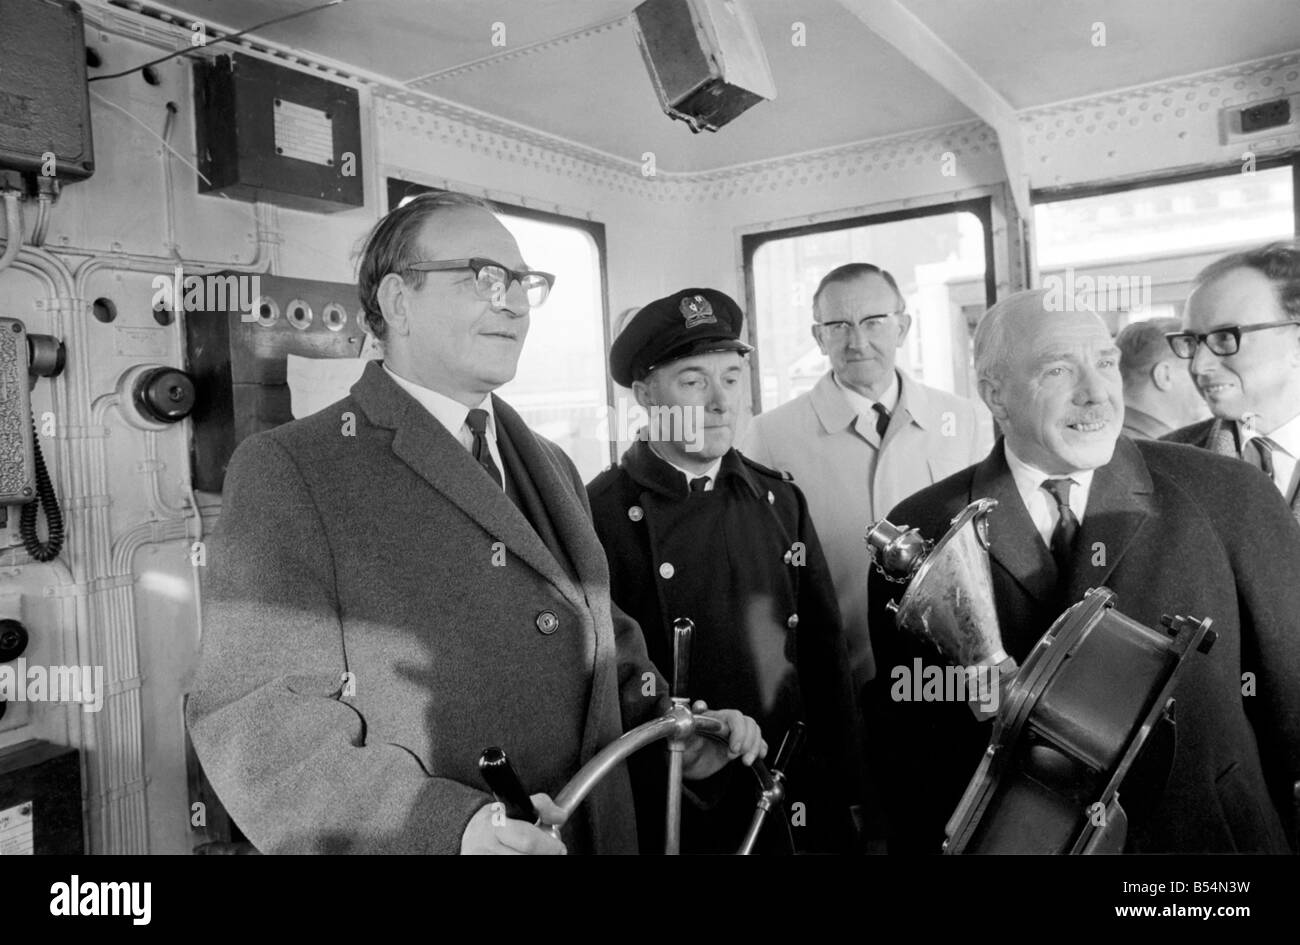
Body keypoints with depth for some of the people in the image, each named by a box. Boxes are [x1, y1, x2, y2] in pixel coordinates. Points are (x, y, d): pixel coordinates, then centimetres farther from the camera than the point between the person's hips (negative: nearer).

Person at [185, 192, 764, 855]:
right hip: (409, 842, -6)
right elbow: (253, 721, -18)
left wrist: (668, 727, -2)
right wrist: (446, 826, -29)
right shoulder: (286, 470, -12)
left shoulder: (552, 469, 9)